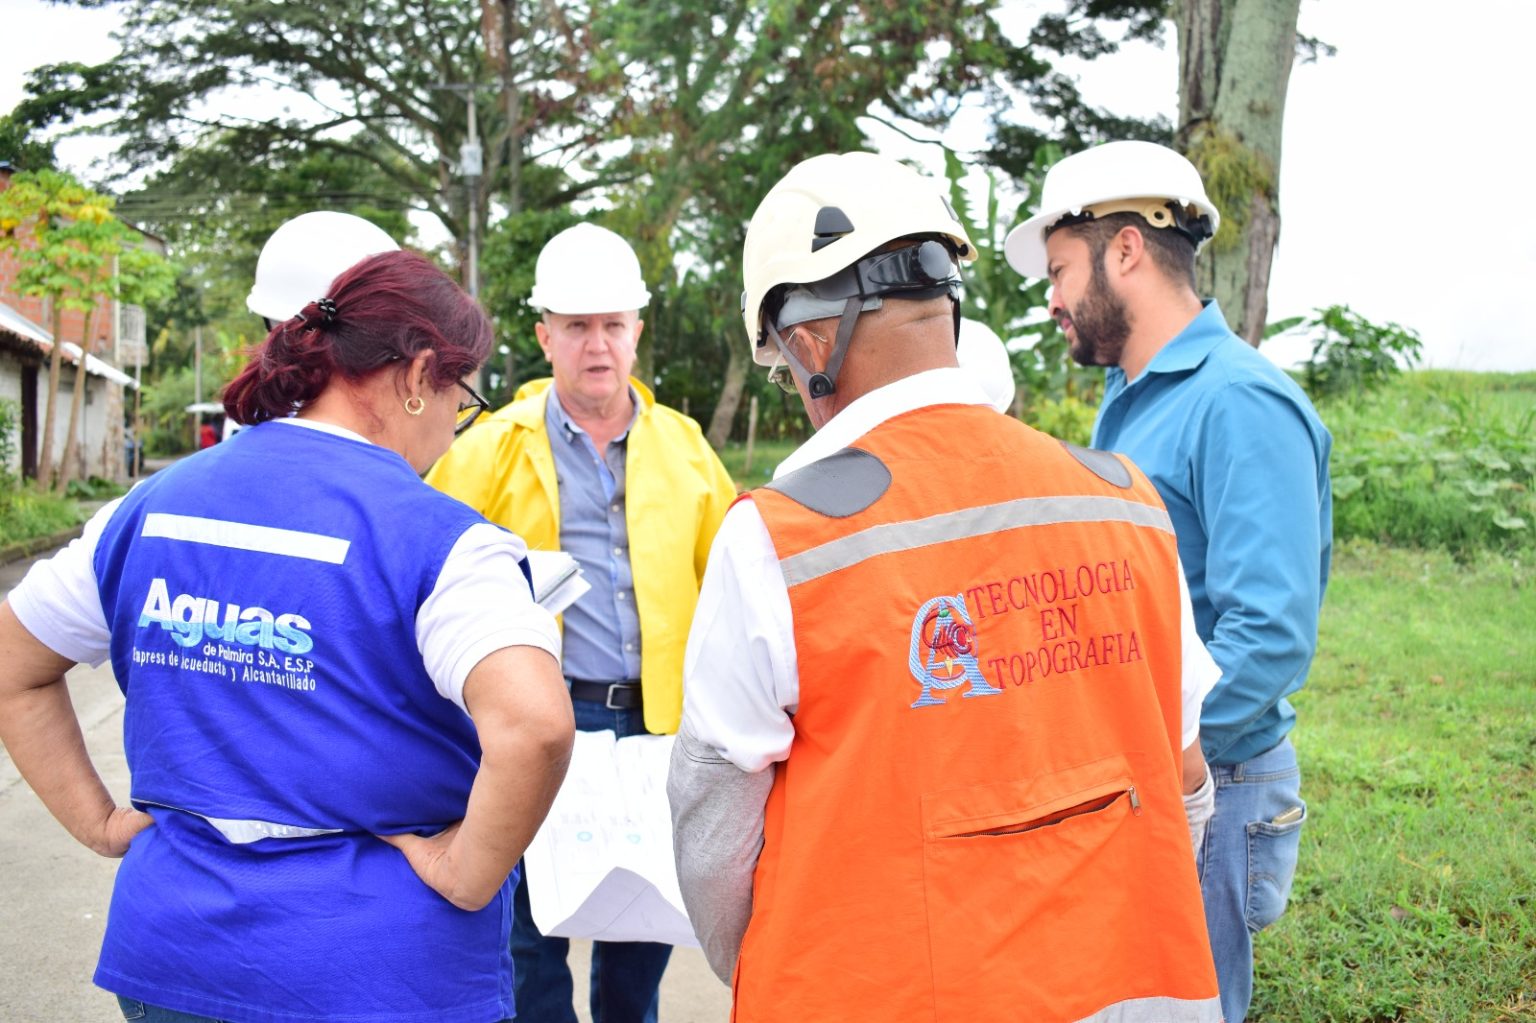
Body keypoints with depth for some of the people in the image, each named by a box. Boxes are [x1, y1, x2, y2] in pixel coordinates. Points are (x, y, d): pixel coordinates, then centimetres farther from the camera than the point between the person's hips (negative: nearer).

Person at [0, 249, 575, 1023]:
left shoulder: (150, 509, 2)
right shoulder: (437, 541, -17)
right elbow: (533, 725, -33)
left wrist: (100, 822, 11)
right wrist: (468, 875, -18)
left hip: (169, 955, 5)